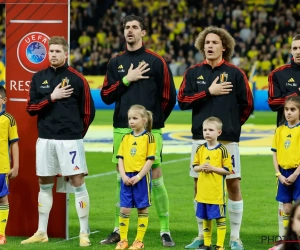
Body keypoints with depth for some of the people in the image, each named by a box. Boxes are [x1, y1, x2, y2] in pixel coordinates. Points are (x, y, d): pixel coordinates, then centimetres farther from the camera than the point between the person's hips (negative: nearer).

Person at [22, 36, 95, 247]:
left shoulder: (77, 79, -3)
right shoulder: (39, 78, 8)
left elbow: (88, 112, 1)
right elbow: (31, 108, 3)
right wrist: (51, 97, -10)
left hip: (70, 140, -4)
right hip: (45, 140, 4)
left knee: (78, 183, -5)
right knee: (45, 185, 10)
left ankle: (84, 233, 0)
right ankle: (42, 233, 18)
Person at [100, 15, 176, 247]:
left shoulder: (156, 61, 0)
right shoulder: (116, 62, 11)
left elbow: (169, 97, 2)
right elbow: (106, 96, 6)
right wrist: (127, 79, -6)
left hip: (150, 131, -3)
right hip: (122, 130, 3)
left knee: (156, 178, -4)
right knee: (122, 178, 7)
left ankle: (165, 231, 2)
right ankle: (119, 230, 14)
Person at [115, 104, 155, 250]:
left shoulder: (148, 137, -3)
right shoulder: (126, 138, 10)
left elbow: (150, 160, -8)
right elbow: (120, 158, 8)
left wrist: (138, 177, -14)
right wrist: (123, 176, -6)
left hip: (141, 178, -4)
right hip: (127, 178, 4)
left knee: (142, 209, 4)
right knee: (124, 209, 2)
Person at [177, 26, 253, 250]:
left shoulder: (235, 73, 0)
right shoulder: (193, 72, 6)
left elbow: (247, 105, 4)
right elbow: (183, 100, -3)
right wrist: (209, 92, -11)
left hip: (227, 139, -2)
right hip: (201, 138, 2)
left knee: (233, 184, -2)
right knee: (200, 185, 6)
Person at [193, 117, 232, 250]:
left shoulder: (222, 150, -9)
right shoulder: (200, 149, 5)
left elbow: (227, 170, -10)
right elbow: (194, 166, 11)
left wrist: (212, 168, -19)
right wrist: (201, 167, -10)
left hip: (217, 191, -5)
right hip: (203, 191, 5)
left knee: (220, 218, 1)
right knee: (205, 218, 14)